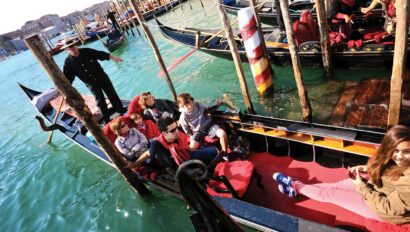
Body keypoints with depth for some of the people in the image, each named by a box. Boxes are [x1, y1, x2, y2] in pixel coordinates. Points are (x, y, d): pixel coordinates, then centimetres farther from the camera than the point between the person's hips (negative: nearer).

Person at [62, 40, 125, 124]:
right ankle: (107, 119, 14)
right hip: (91, 83, -1)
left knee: (112, 93, 9)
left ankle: (121, 110, 26)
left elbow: (101, 54, 1)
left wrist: (114, 58, -5)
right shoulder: (68, 62, -7)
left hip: (101, 76, 2)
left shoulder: (87, 51, -4)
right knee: (100, 100, 1)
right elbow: (67, 77, -5)